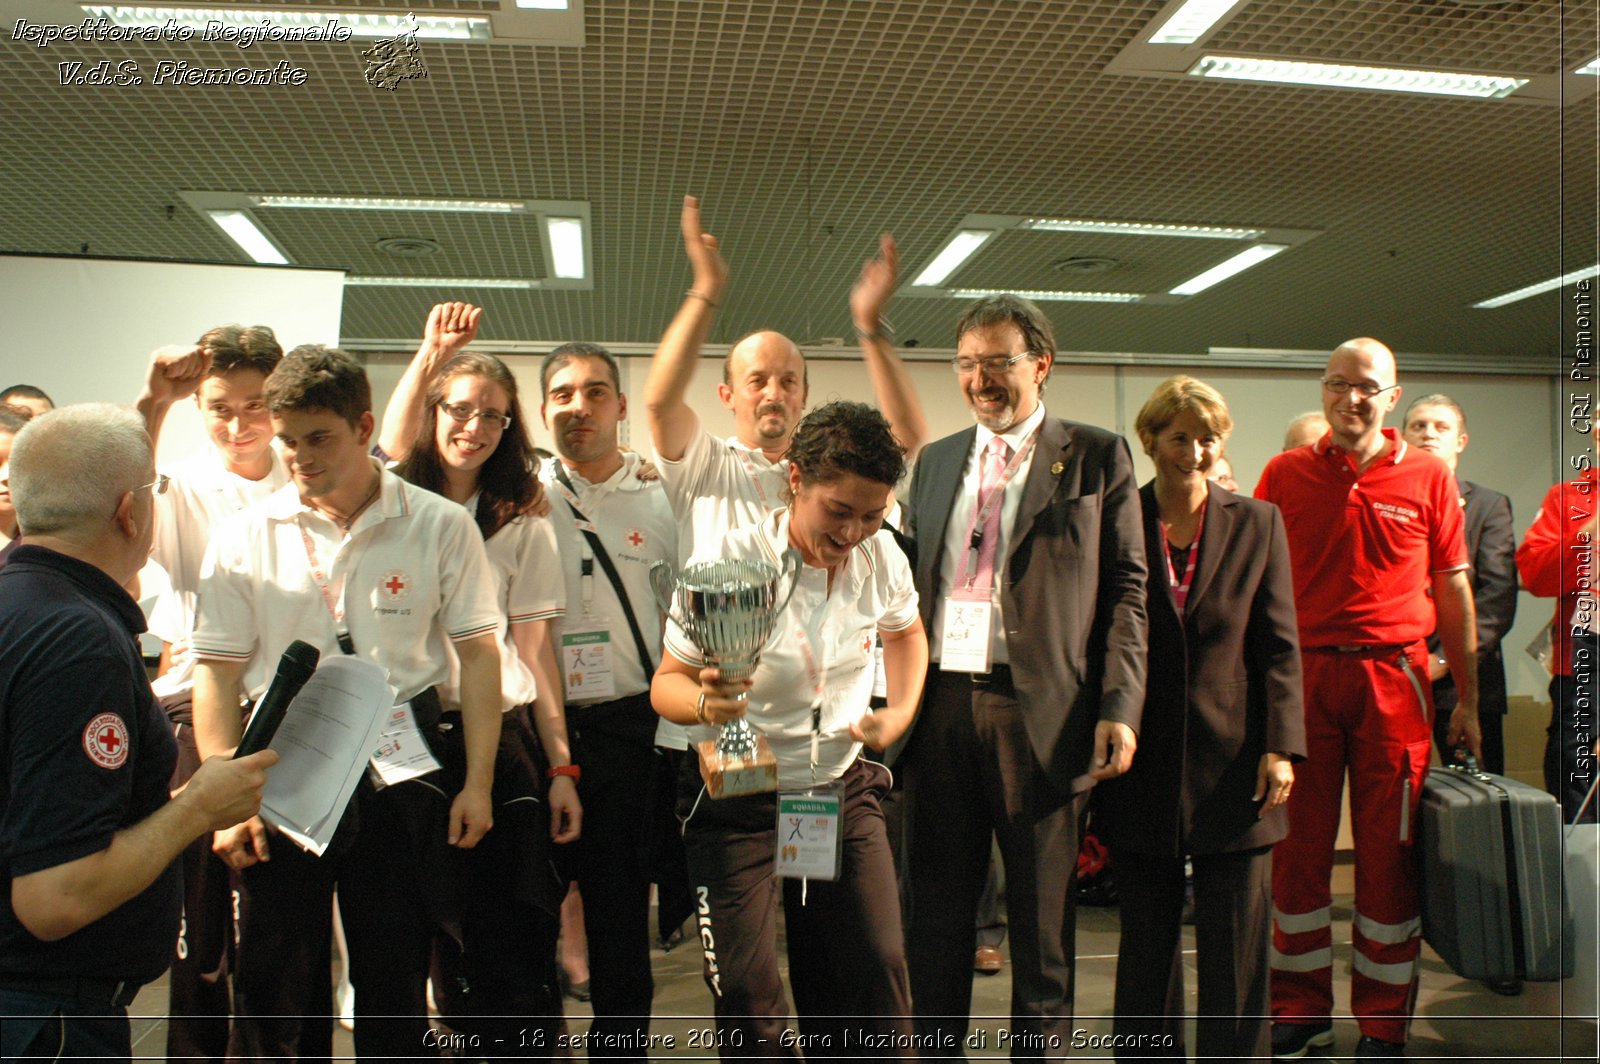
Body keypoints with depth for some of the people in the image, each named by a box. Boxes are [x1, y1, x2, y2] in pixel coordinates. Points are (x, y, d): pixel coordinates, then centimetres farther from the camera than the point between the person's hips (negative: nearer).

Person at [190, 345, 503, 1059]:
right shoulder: (245, 538, 1)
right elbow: (218, 672, 4)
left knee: (395, 974, 10)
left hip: (400, 764, -1)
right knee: (272, 978, 9)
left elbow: (478, 655, -1)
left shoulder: (441, 525, -2)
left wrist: (477, 783, -4)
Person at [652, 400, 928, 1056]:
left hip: (842, 788, 3)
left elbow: (905, 631, 16)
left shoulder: (882, 557, -7)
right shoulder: (727, 562, -19)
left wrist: (901, 712, 2)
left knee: (878, 971, 2)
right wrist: (704, 702, -35)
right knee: (746, 992, -3)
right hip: (737, 798, -3)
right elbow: (667, 681, -13)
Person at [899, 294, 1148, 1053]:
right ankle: (933, 1046, 30)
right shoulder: (934, 461, 14)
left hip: (1042, 711, -4)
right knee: (936, 908, 14)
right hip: (940, 705, 4)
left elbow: (1126, 590, -2)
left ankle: (1040, 1046, 28)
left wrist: (1120, 708, -12)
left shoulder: (1096, 457, 1)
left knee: (1041, 909, 10)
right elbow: (908, 583, 15)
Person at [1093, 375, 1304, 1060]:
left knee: (1236, 946, 5)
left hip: (1232, 760, 0)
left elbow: (1279, 644, 3)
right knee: (1146, 940, 12)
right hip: (1143, 765, 0)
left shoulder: (1257, 523, 5)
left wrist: (1280, 747, -5)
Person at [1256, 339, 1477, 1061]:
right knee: (1297, 846, 6)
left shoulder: (1428, 477, 5)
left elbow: (1453, 590, 7)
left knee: (1388, 851, 5)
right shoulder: (1285, 474, 5)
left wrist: (1467, 699, 6)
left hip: (1394, 679, 0)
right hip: (1302, 676, 1)